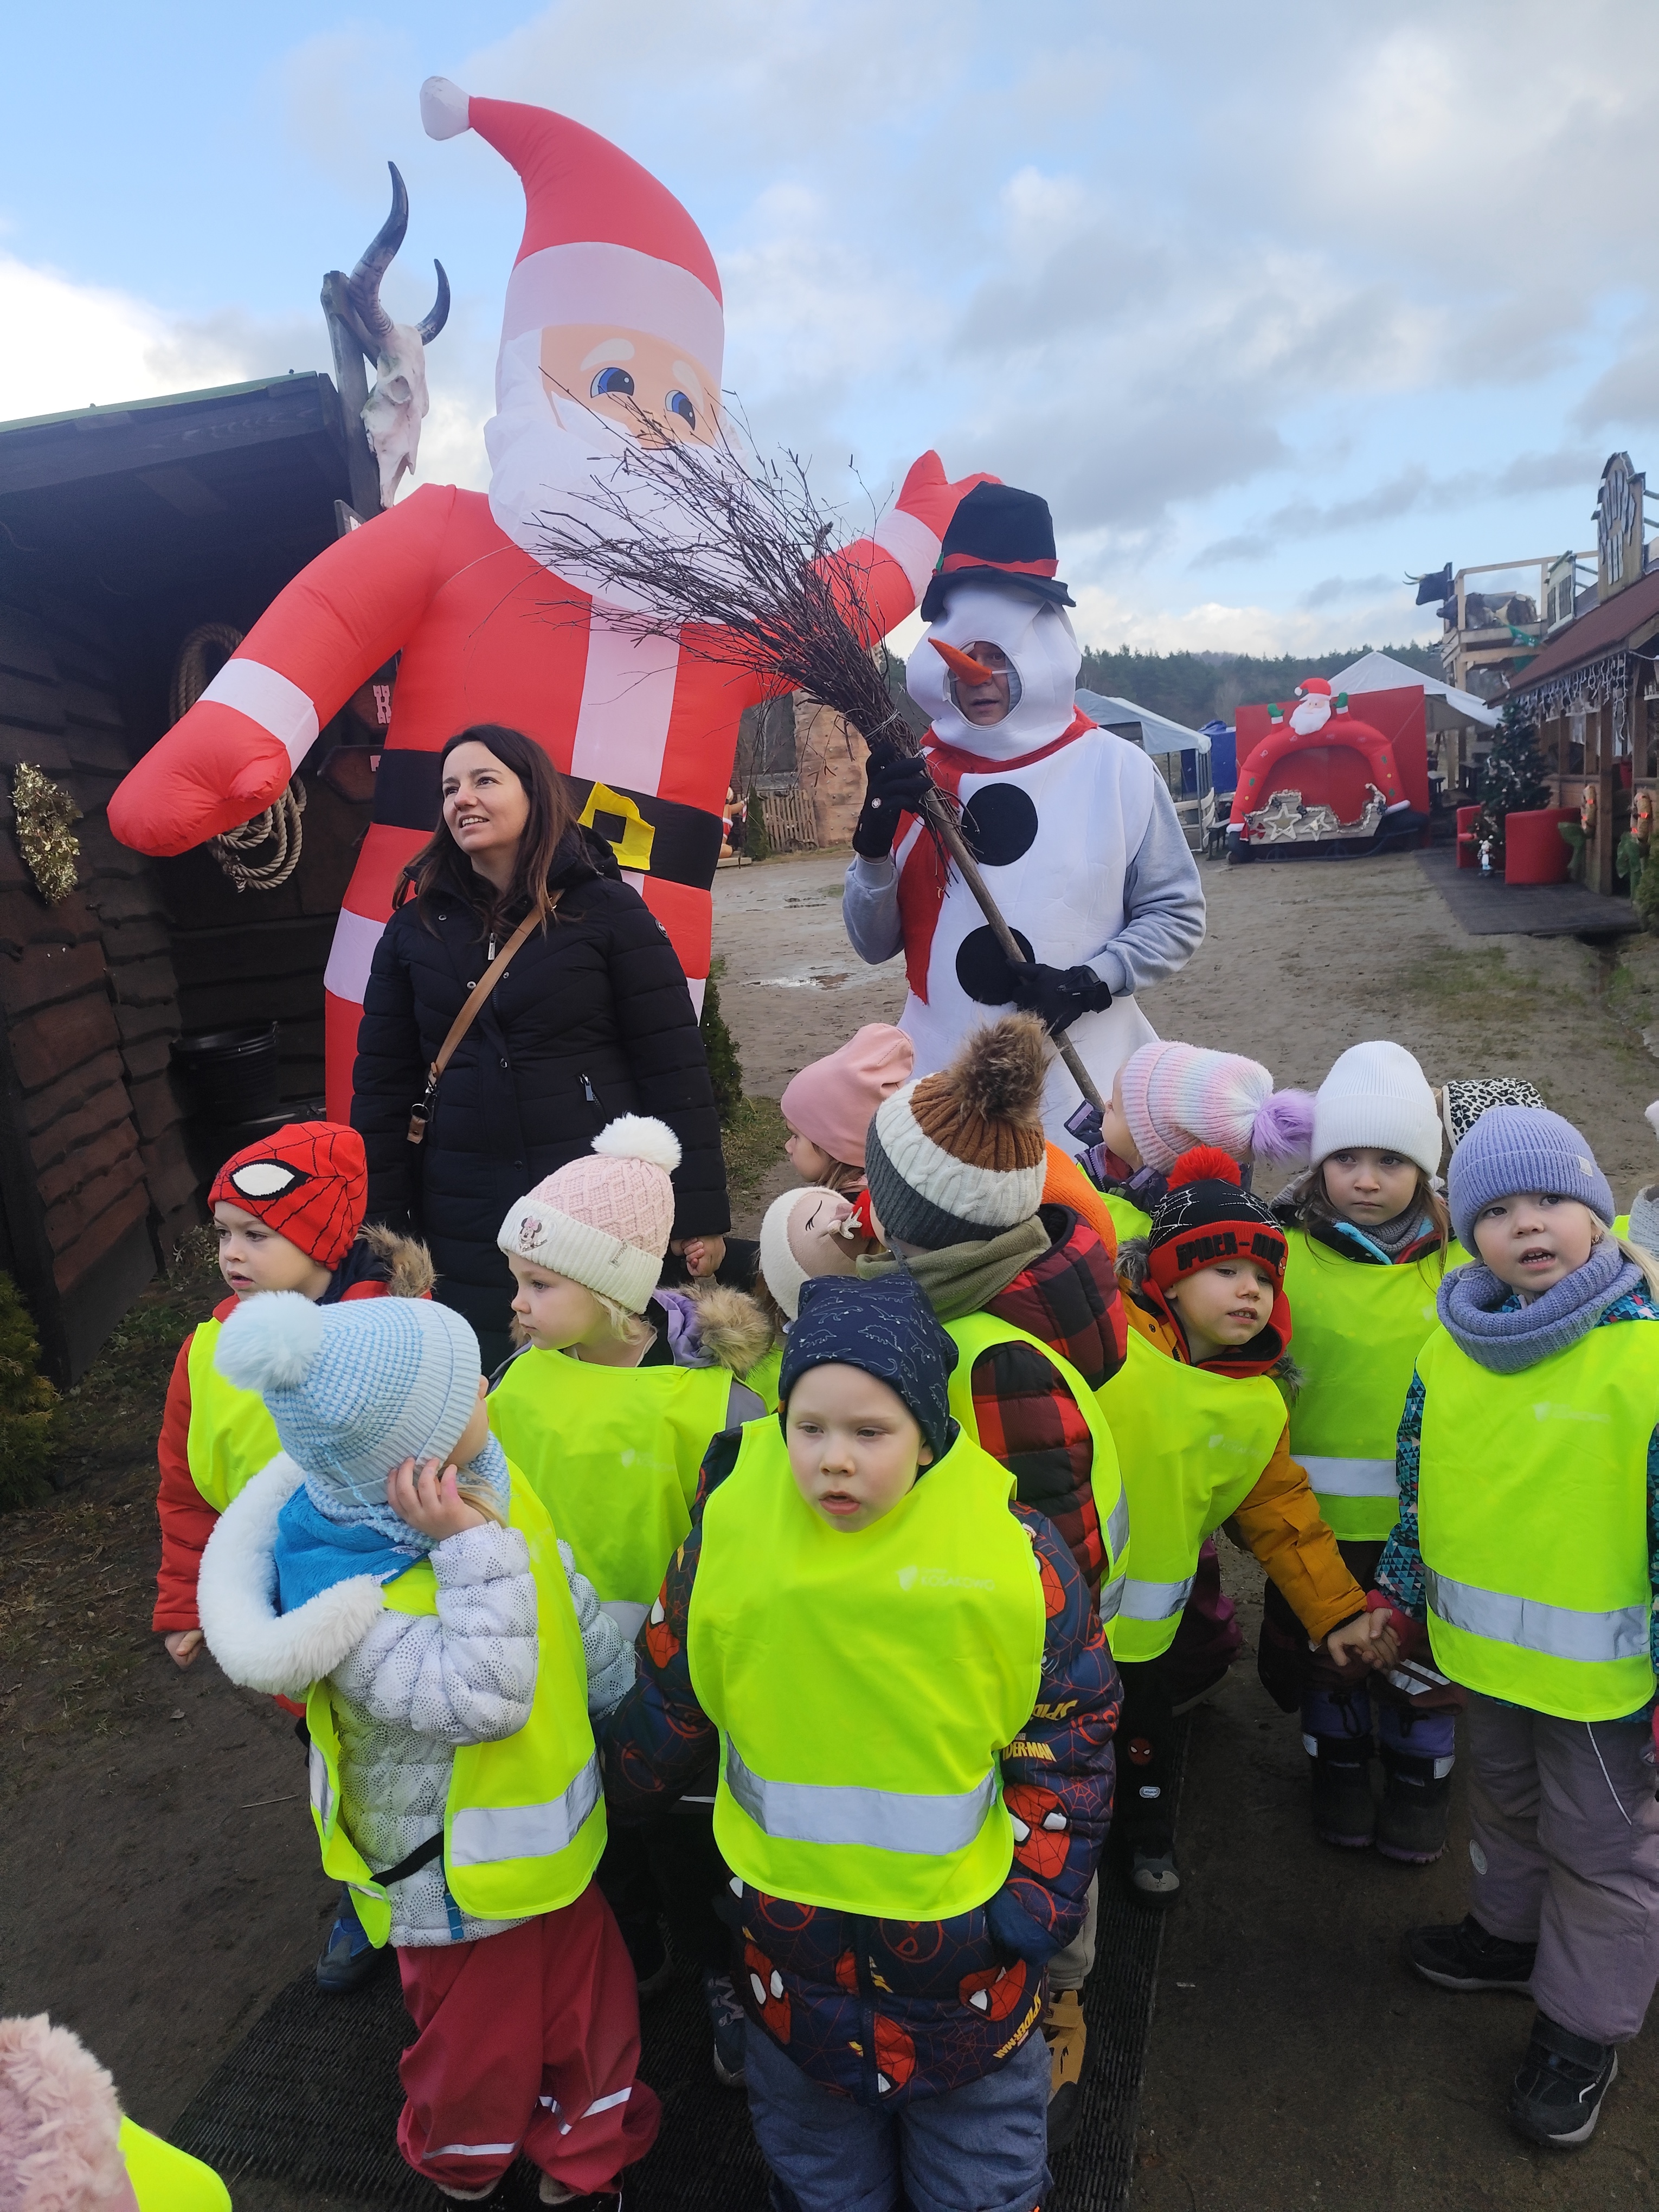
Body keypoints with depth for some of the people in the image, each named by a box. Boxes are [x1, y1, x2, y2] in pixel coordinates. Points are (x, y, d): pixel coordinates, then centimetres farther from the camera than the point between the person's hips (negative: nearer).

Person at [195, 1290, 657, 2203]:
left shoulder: (485, 1486, -12)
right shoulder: (350, 1597, -33)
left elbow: (575, 1613, 4)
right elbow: (482, 1699, -40)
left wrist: (625, 1702, 14)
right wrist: (472, 1552, -40)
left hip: (552, 1834, 6)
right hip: (457, 1881, -6)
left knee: (591, 2004, 24)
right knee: (482, 2043, 21)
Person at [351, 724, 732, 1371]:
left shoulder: (606, 908, -3)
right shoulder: (416, 928, 7)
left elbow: (673, 1064, -5)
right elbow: (381, 1084, 9)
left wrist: (699, 1213, -8)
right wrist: (382, 1224, 5)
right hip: (466, 1220, 3)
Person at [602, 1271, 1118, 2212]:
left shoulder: (1014, 1545, -20)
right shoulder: (730, 1531, -16)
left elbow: (1072, 1727, -8)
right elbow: (670, 1703, 1)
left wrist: (1043, 1896, -9)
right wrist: (613, 1799, 12)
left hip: (961, 1915, -1)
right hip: (787, 1914, 2)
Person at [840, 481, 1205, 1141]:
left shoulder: (1118, 769, -1)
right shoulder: (912, 780, 4)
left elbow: (1176, 915, 3)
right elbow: (874, 943, 5)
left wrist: (1090, 982, -12)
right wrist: (874, 844, -12)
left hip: (1082, 1089, -1)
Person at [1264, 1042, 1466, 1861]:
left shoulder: (1461, 1263, -4)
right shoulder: (1285, 1256, -9)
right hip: (1316, 1514, 0)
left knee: (1422, 1657, 17)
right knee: (1323, 1644, 17)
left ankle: (1420, 1778, 42)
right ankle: (1338, 1764, 43)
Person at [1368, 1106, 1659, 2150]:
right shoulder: (1451, 1349, -3)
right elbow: (1423, 1481, 9)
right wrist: (1399, 1599, 14)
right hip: (1485, 1650, 6)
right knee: (1504, 1800, 28)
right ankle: (1513, 1930, 54)